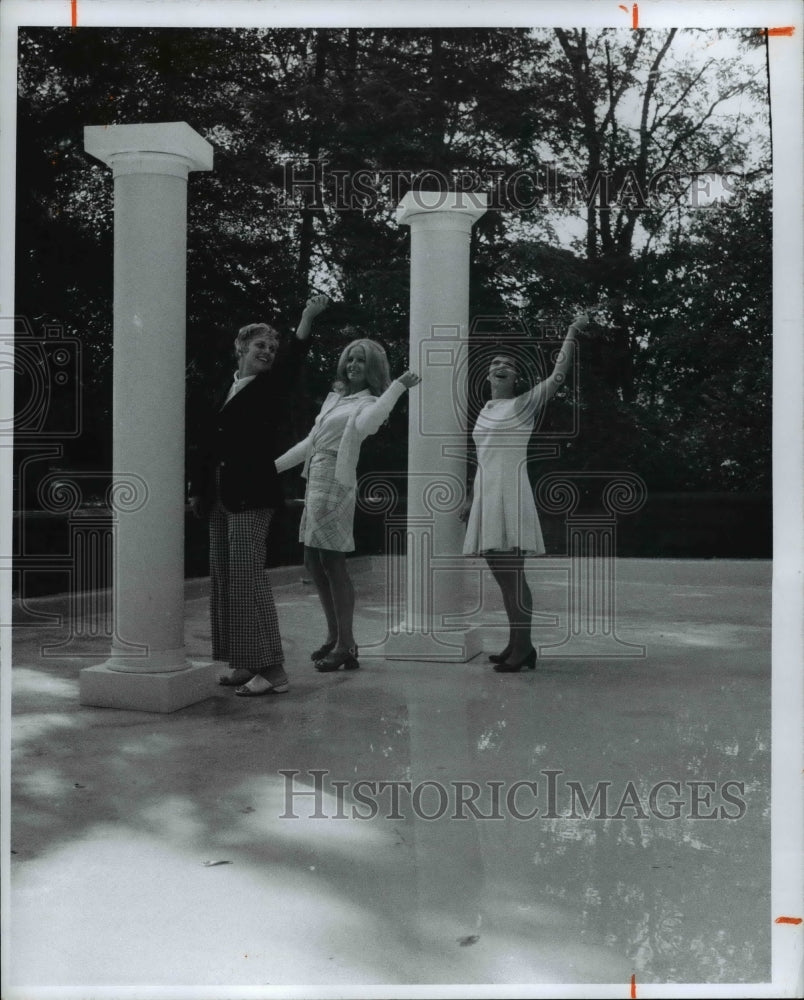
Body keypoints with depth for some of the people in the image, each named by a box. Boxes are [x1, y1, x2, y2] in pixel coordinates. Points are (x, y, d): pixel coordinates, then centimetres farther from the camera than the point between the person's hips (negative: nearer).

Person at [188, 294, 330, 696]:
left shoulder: (270, 387, -1)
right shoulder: (224, 389, 16)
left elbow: (291, 361, -21)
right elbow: (209, 441, 19)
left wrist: (307, 318, -35)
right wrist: (198, 489, 17)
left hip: (251, 495, -7)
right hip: (220, 496, 7)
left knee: (247, 575, -12)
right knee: (223, 578, 8)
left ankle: (272, 669, -9)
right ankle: (244, 664, 16)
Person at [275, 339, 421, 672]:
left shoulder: (368, 403, -4)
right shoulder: (335, 397, 19)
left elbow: (366, 424, -30)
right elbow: (310, 442, 24)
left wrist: (398, 387, -34)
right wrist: (272, 467, 25)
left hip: (336, 486, -8)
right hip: (315, 483, 8)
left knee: (333, 563, -8)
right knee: (313, 562, 11)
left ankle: (346, 645, -1)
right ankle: (334, 636, 22)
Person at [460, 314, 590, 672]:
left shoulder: (525, 404, -1)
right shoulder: (485, 411, 18)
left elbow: (558, 374, -12)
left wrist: (572, 333, -12)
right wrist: (470, 498, 22)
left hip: (511, 495, -7)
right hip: (486, 497, 7)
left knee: (513, 575, -9)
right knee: (502, 575, 10)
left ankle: (523, 648, -3)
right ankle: (516, 644, 18)